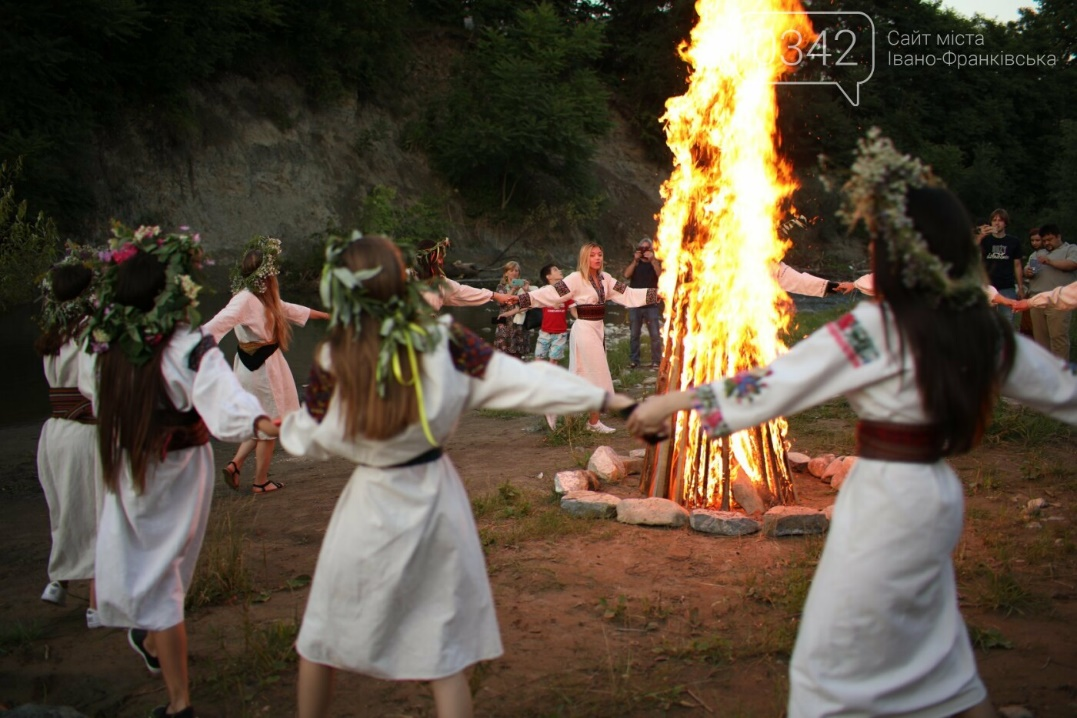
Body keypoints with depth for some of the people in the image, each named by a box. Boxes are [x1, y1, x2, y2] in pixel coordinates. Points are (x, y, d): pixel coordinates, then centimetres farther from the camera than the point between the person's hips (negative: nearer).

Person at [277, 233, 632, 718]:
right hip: (435, 501, 1)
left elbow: (309, 441, -1)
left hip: (371, 508, -1)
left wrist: (282, 426, 22)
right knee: (443, 650, 13)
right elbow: (520, 380, -14)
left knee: (323, 632, 23)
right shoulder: (442, 340, -12)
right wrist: (608, 399, -10)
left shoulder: (332, 363, -14)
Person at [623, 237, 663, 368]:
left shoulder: (656, 263, 8)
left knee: (655, 334, -7)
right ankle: (633, 360, 9)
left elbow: (661, 275, -12)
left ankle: (656, 361, -3)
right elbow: (627, 275, -6)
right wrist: (635, 260, -13)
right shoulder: (634, 263, 12)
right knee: (634, 334, 3)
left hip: (652, 304, -2)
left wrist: (652, 260, -17)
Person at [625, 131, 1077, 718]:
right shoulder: (983, 331, 2)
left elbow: (775, 385, -16)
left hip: (884, 503, -7)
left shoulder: (876, 328, -18)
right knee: (933, 646, 24)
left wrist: (674, 401, -8)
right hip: (937, 495, 7)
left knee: (832, 659, 6)